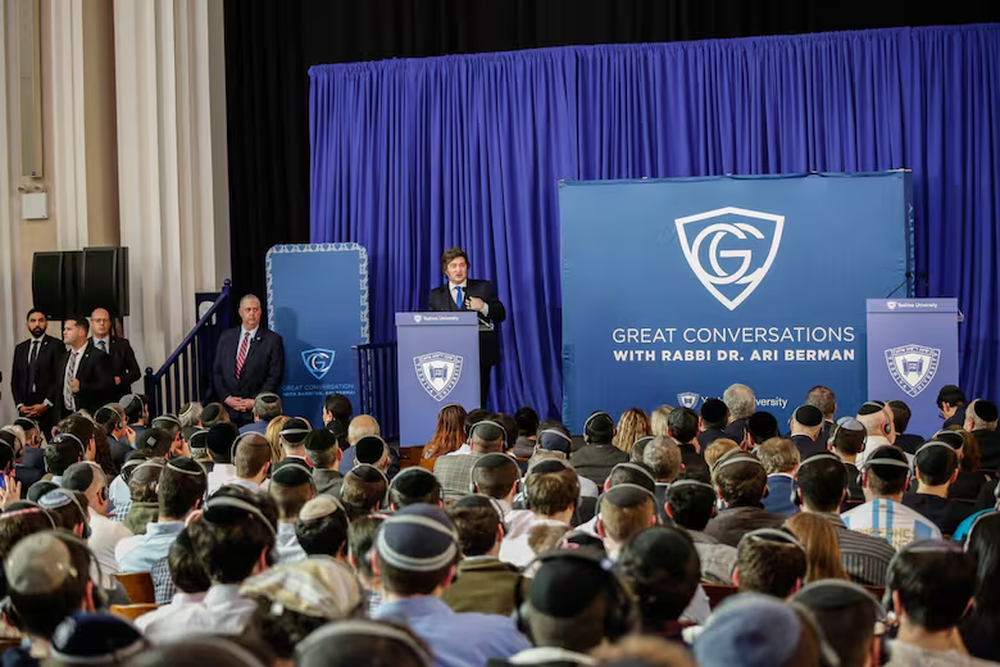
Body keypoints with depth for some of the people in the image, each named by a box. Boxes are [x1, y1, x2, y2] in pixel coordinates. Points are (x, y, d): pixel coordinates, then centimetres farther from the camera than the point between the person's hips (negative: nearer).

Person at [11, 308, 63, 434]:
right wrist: (20, 405, 1)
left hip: (50, 411, -4)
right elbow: (15, 380, 15)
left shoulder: (56, 345, 2)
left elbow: (60, 378, -4)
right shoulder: (20, 348, 16)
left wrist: (46, 404, -10)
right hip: (26, 411, 4)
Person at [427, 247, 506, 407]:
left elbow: (501, 315, 7)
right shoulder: (436, 295, 14)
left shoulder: (484, 288, 10)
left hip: (479, 357, 0)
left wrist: (484, 307, -13)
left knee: (477, 405, -3)